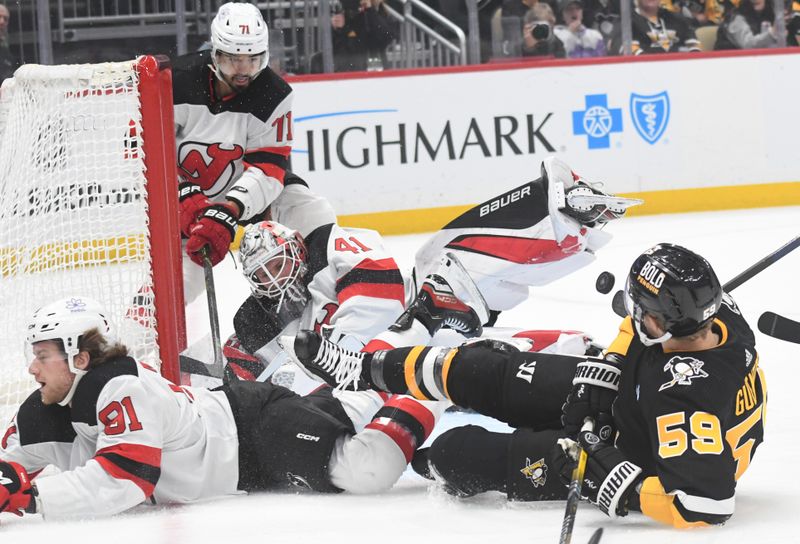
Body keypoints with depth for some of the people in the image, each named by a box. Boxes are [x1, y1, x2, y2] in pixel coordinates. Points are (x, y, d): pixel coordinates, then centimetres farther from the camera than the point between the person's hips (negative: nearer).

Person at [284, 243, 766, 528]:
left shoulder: (691, 395, -44)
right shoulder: (715, 310, -20)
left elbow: (703, 501, -45)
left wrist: (618, 485, -36)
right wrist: (607, 367, -4)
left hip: (628, 456, -7)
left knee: (458, 453, -5)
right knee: (491, 373, 8)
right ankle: (366, 371, 29)